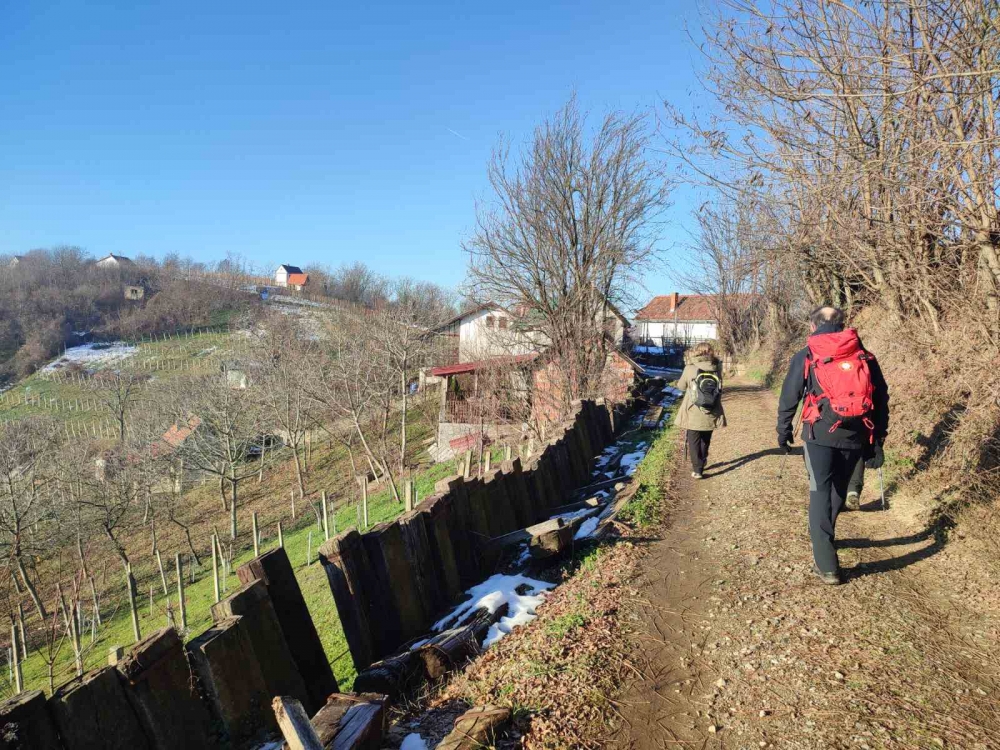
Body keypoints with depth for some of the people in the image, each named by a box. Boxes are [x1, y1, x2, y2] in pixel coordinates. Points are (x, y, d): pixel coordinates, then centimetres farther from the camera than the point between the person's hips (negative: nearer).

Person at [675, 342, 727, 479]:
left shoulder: (690, 368, -13)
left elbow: (681, 386, 0)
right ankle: (700, 466, 34)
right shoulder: (717, 369, -6)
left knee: (694, 442, 10)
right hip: (711, 415, 3)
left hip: (694, 414, -3)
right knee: (705, 441, 21)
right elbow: (719, 389, 9)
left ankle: (697, 470, 7)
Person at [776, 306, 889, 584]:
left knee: (820, 493, 0)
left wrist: (783, 430, 16)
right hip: (854, 437, 3)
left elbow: (789, 397, 4)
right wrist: (877, 441, 13)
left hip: (820, 435, -3)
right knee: (838, 491, 20)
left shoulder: (805, 357, 1)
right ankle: (823, 540, 40)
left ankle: (826, 565, -6)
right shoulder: (866, 357, 9)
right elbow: (881, 400, 9)